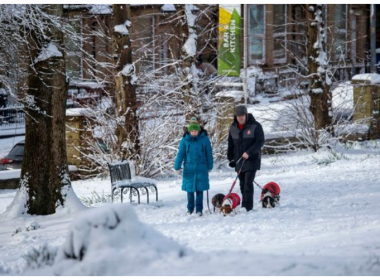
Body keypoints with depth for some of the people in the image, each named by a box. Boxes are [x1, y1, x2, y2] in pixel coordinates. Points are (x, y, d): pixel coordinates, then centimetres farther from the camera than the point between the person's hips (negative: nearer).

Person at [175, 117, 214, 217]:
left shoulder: (204, 139, -4)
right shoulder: (185, 140, -4)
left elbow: (209, 153, 5)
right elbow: (181, 154, 0)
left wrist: (210, 166, 10)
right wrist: (177, 166, -6)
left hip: (201, 168, -1)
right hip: (189, 168, 1)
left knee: (199, 190, 1)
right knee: (190, 190, 8)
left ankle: (199, 209, 10)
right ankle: (190, 208, 21)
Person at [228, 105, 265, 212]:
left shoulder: (255, 126, -6)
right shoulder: (233, 128, 10)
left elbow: (260, 142, -10)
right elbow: (231, 144, 16)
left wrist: (249, 152, -20)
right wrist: (231, 158, 11)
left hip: (252, 160, -5)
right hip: (239, 161, 5)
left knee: (248, 183, -15)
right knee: (243, 183, 6)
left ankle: (247, 206, -18)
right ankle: (247, 206, 12)